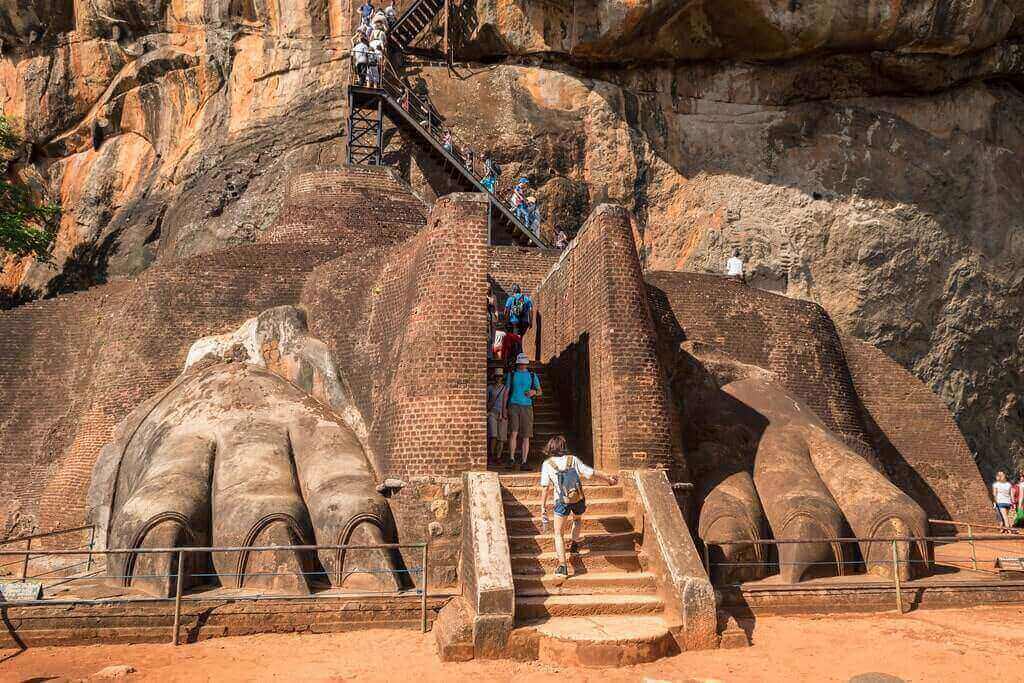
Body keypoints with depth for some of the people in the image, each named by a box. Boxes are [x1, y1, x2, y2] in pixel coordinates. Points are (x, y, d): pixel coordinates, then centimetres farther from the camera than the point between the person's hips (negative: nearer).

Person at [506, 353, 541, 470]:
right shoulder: (511, 375, 10)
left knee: (526, 436, -1)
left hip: (527, 407, 1)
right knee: (513, 433, -16)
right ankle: (511, 459, -8)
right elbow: (507, 392, 10)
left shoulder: (532, 376, 11)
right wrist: (504, 408, 2)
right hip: (514, 406, -1)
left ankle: (524, 462, 2)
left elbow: (540, 391, 17)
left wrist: (534, 392, -6)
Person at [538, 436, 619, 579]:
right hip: (578, 499, 2)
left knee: (558, 533, 6)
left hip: (562, 501, -2)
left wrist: (543, 507, 1)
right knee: (578, 519, 36)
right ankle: (574, 544, 39)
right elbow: (592, 473, 4)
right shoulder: (572, 459, 5)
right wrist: (609, 478, 18)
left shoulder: (547, 464, 2)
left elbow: (545, 487, -4)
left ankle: (563, 566, -5)